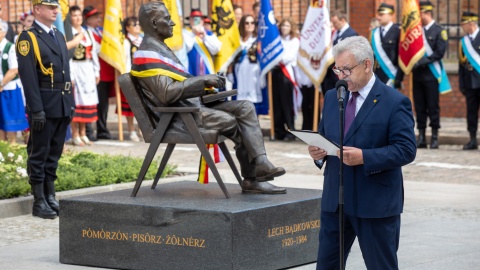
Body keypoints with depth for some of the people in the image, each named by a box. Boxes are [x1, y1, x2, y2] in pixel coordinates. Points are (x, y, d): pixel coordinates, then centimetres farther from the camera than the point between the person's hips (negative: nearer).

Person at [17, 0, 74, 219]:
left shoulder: (59, 36, 17)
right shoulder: (28, 38, -8)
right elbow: (28, 77, -14)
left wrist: (71, 103, 15)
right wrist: (36, 109, -19)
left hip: (62, 107, 7)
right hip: (44, 108, -7)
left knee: (54, 154, 11)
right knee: (39, 154, -1)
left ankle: (51, 197, 16)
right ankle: (39, 202, 3)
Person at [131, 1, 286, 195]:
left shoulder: (159, 49, 21)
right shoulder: (147, 54, -12)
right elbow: (167, 93, -23)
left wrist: (206, 85, 8)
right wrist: (202, 80, -17)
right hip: (177, 116, -10)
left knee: (245, 108, -6)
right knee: (229, 121, -24)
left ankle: (259, 164, -19)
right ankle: (252, 177, -5)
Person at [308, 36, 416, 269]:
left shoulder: (395, 102, -8)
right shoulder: (332, 98, 12)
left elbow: (406, 150, -14)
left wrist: (364, 157, -25)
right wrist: (317, 151, -6)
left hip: (376, 204, -6)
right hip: (334, 201, 6)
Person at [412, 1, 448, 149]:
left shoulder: (439, 31, -2)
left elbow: (439, 53, -10)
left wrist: (423, 61, -16)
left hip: (431, 74, -5)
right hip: (418, 74, 5)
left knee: (433, 106, -3)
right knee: (419, 107, 5)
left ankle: (435, 137, 2)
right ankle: (421, 137, 8)